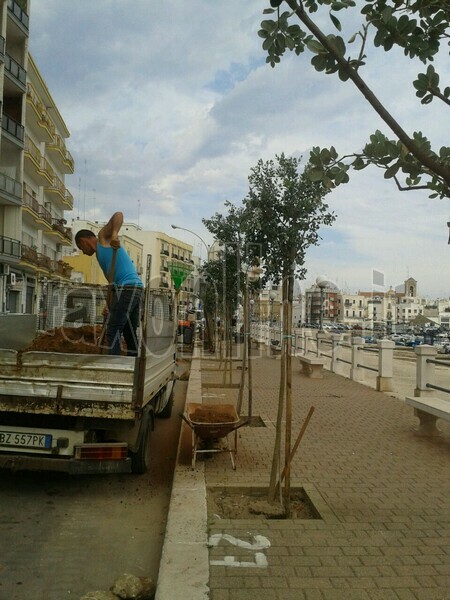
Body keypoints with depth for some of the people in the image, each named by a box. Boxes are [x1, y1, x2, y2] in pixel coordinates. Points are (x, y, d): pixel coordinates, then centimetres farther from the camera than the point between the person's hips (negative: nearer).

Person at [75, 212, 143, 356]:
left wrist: (114, 234, -23)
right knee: (129, 333, 12)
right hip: (136, 289, 9)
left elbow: (118, 215, -6)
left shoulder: (103, 237, 9)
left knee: (113, 333, -7)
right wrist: (109, 306, 16)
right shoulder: (102, 252, 30)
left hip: (126, 289, -9)